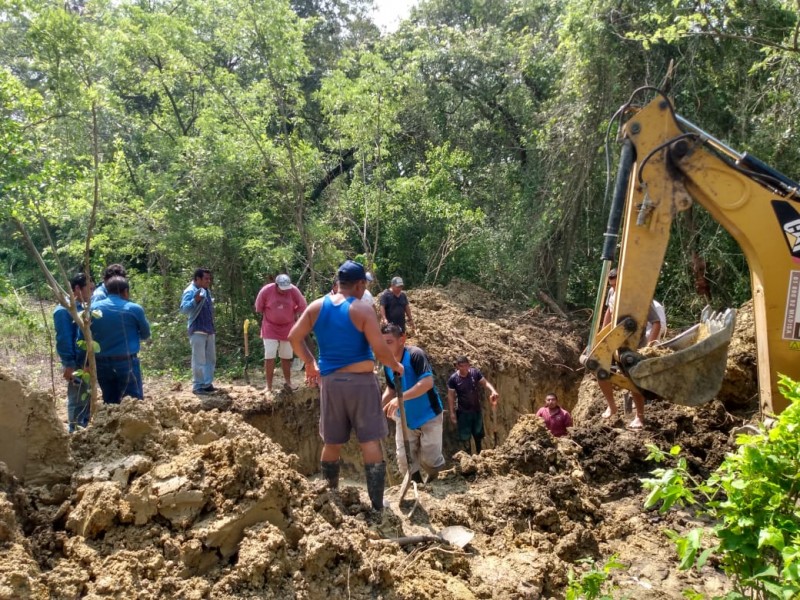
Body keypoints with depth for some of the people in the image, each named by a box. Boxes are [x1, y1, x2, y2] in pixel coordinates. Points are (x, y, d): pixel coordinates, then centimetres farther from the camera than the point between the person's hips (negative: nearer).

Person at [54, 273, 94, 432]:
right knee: (77, 401, -1)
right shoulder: (64, 310, -14)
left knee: (86, 400, 16)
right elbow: (63, 339, -18)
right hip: (76, 364, -9)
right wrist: (68, 365, -20)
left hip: (87, 363, 9)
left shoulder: (82, 308, 12)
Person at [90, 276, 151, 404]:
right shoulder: (134, 309, -5)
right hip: (127, 362, -4)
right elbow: (145, 334, 9)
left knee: (109, 403, 14)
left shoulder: (94, 308, 3)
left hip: (102, 363, 4)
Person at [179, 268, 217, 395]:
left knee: (211, 359, 13)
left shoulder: (206, 290, 13)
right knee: (199, 360, -5)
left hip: (209, 330, 9)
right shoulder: (190, 291, -12)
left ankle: (207, 384, 23)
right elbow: (184, 309, -24)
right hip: (198, 331, -9)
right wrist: (195, 300, -39)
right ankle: (197, 386, 3)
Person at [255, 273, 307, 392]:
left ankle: (287, 382, 27)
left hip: (288, 328, 1)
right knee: (269, 356, -5)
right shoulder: (266, 290, -17)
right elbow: (259, 309, -2)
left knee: (286, 357, 12)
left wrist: (292, 317, 3)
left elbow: (301, 307, -1)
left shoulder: (294, 291, -15)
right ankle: (269, 386, 1)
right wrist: (271, 317, 6)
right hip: (270, 328, -1)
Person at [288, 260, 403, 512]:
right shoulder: (362, 310, -13)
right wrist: (396, 366, 2)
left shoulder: (316, 307, 2)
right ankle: (377, 506, 2)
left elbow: (294, 337, 5)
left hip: (330, 382, 5)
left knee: (332, 443, 16)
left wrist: (310, 364, 18)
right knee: (370, 443, 0)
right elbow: (380, 350, -17)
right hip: (360, 381, -5)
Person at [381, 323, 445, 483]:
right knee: (404, 460, 4)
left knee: (429, 459, -2)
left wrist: (401, 398, -40)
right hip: (404, 418, 6)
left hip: (428, 416, -6)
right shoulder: (387, 364, -3)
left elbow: (427, 382, -34)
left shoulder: (415, 354, -24)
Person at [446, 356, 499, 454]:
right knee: (465, 436, 6)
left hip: (476, 409, 3)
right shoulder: (453, 379, -17)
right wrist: (452, 413, -11)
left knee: (478, 433, 20)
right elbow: (450, 396, -10)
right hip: (463, 412, -3)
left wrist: (493, 391, -29)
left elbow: (485, 383, -8)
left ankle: (479, 454, 40)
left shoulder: (475, 373, -11)